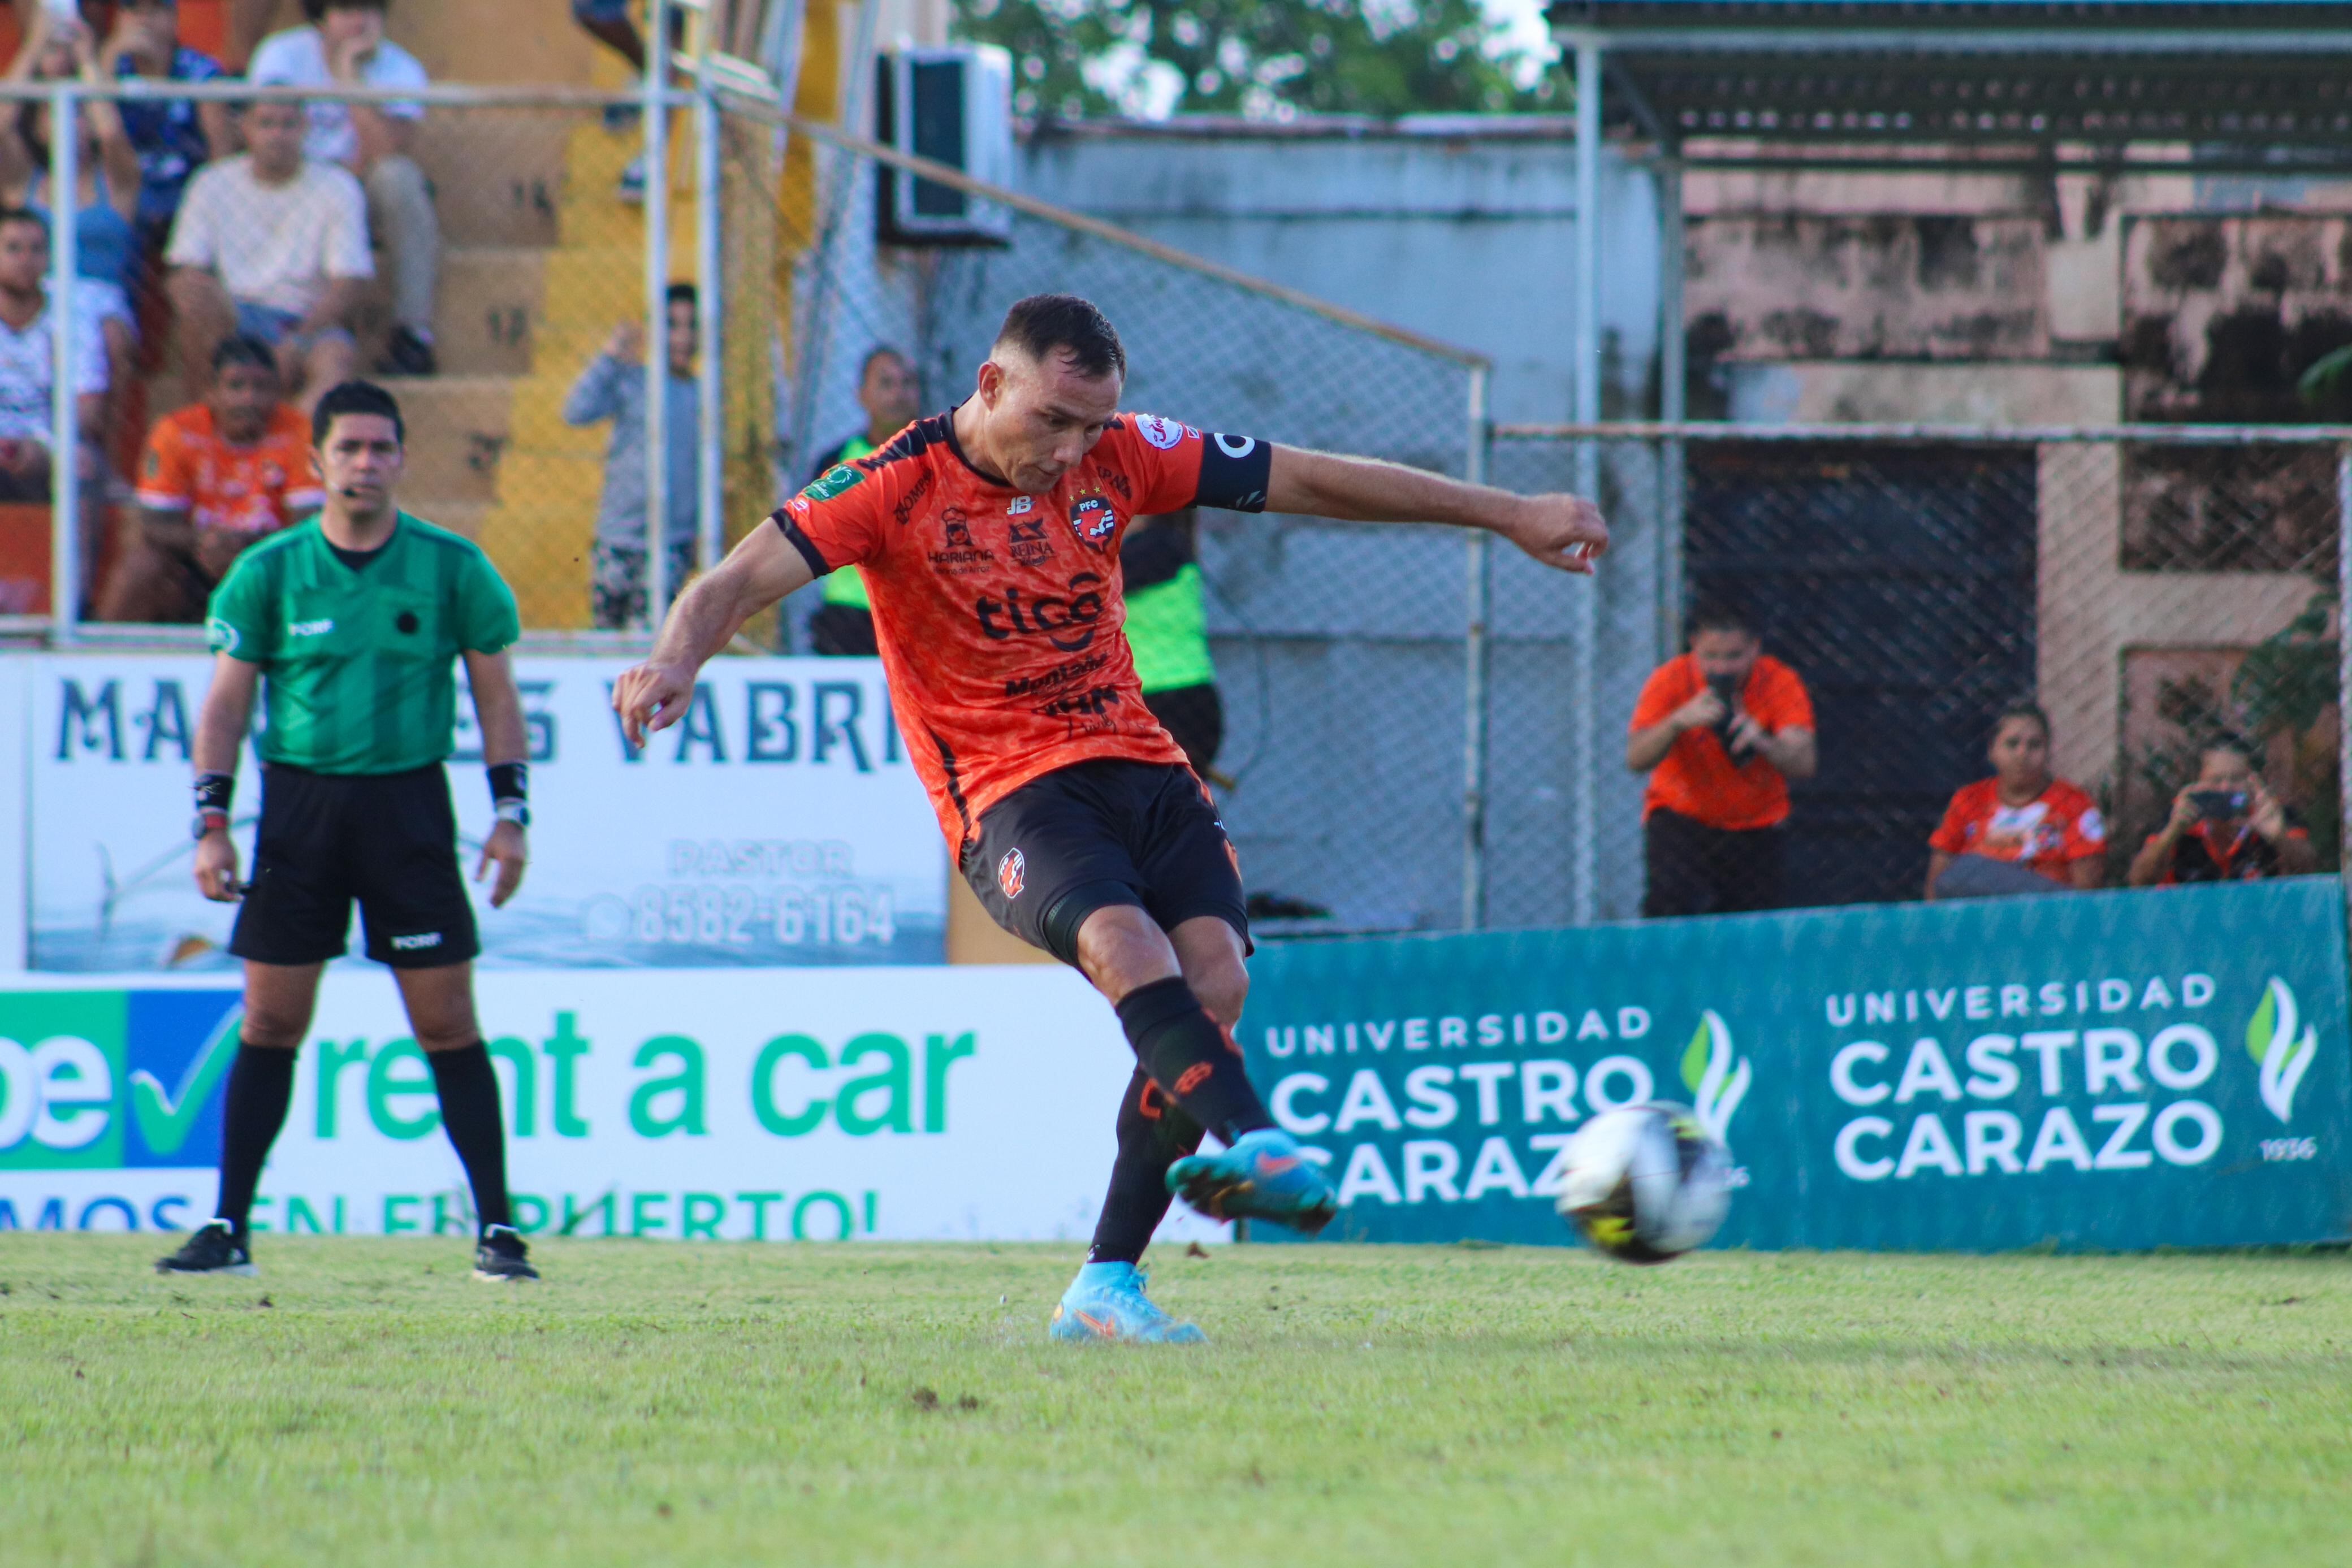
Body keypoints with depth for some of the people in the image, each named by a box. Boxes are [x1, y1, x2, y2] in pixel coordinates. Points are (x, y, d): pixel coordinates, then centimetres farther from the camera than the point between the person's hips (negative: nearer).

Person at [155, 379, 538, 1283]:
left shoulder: (452, 568, 1)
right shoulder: (269, 572, 2)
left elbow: (496, 694, 7)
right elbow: (226, 702, 5)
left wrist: (510, 815, -1)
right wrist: (212, 823, -4)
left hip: (410, 799, -1)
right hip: (298, 799, 1)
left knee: (447, 1021, -4)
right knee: (270, 1021, 1)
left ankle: (496, 1231, 0)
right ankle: (228, 1228, 8)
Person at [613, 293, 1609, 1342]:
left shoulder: (1120, 458, 8)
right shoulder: (899, 486, -4)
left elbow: (1313, 483, 13)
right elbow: (740, 582, -13)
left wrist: (1508, 514, 17)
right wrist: (677, 660, -36)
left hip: (1142, 770, 5)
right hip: (1010, 794, -5)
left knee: (1213, 976, -19)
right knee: (1128, 945, -33)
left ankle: (1106, 1284, -14)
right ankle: (1255, 1144, -56)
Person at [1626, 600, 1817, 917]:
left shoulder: (1782, 685, -12)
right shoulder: (1670, 681, -12)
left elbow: (1803, 765, -23)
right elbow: (1636, 760, -21)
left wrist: (1762, 743, -44)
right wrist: (1678, 722, -38)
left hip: (1757, 828, 1)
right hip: (1681, 816, -1)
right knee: (1674, 900, -26)